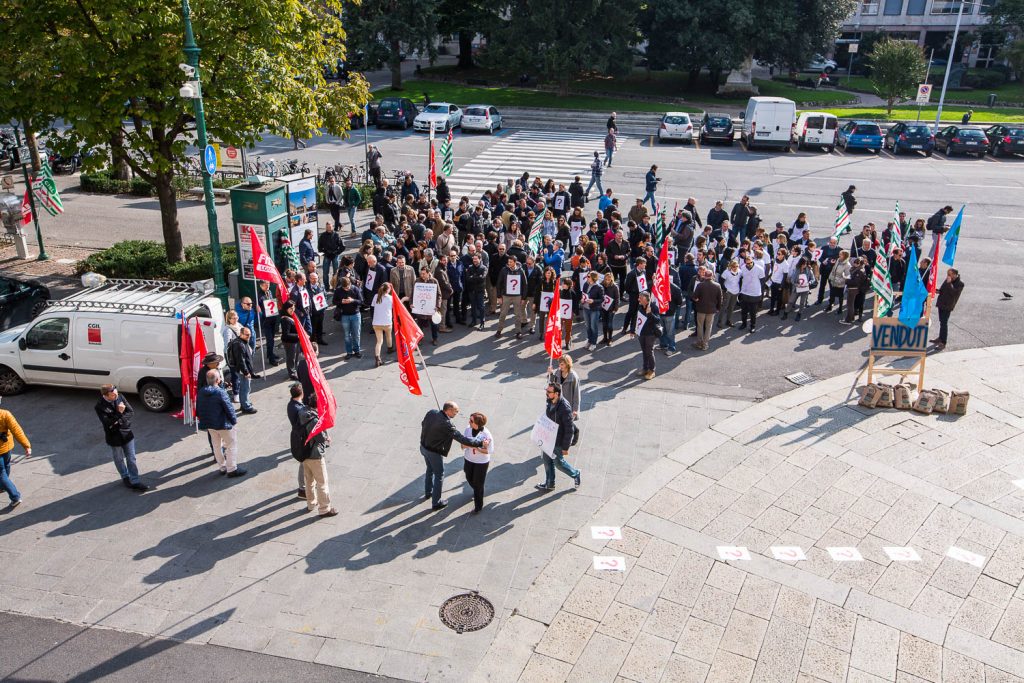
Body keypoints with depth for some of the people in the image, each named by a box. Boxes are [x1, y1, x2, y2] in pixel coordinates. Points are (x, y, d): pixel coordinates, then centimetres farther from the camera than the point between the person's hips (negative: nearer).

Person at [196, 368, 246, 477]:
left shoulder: (201, 392, -1)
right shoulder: (221, 393, -23)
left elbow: (198, 409, 8)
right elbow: (229, 408, -18)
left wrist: (204, 421, 20)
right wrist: (234, 420, -1)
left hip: (209, 424, 7)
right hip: (222, 424, -7)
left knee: (217, 446, 20)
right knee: (232, 445, 6)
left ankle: (222, 467, 30)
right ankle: (232, 469, 8)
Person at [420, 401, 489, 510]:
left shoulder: (431, 412, -11)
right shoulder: (446, 424, -32)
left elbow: (423, 424, 7)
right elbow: (462, 439, -33)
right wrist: (481, 443, -29)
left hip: (423, 447, 8)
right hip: (434, 452, -8)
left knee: (430, 469, 31)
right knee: (439, 476, 13)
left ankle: (428, 493, 50)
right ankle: (436, 503, 26)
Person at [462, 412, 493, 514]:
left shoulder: (486, 434, -26)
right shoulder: (468, 430, -13)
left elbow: (490, 451, -20)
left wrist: (477, 448, -31)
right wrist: (469, 444, -28)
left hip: (481, 462, -5)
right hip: (468, 460, 5)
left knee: (478, 484, 7)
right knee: (470, 480, 24)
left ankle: (478, 506, 27)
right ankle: (477, 493, 56)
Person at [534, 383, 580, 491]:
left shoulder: (564, 408, -31)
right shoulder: (549, 402, -8)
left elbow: (569, 430, -24)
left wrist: (565, 447, -18)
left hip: (559, 442, -7)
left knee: (559, 463, 10)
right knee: (547, 459, 18)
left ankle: (575, 474, 37)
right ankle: (549, 484, 37)